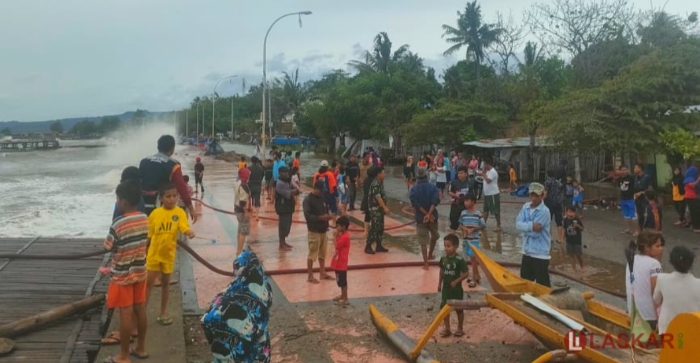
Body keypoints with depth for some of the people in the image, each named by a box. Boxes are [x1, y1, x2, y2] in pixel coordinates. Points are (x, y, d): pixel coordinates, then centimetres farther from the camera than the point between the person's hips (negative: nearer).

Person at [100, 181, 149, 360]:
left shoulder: (118, 224, -23)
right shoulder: (145, 219, -2)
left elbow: (108, 247, -12)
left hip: (122, 275, -6)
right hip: (140, 272, 6)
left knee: (125, 313, 1)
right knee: (140, 309, 14)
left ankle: (124, 356, 11)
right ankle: (141, 347, 27)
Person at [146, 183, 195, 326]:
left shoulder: (179, 212, -10)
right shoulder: (155, 213, -8)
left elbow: (184, 227, -23)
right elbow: (148, 235, 1)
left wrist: (189, 233, -45)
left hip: (169, 254, 1)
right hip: (153, 253, 0)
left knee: (165, 283, 14)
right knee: (149, 282, 5)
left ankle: (163, 312, 27)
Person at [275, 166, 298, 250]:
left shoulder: (288, 181, 13)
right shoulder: (279, 183, -18)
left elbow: (296, 191, 11)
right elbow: (288, 194, -24)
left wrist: (292, 191, -12)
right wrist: (292, 191, -5)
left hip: (288, 207, 10)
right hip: (282, 207, -10)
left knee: (287, 225, 16)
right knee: (283, 225, -5)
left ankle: (283, 242, 27)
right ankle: (281, 245, 2)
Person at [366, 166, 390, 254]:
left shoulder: (380, 182, 11)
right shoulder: (375, 184, -20)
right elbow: (378, 197, -24)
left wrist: (385, 207, 15)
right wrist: (385, 207, -25)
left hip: (380, 208, 10)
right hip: (375, 208, -10)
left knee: (380, 227, 13)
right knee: (374, 227, -8)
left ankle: (379, 246, 21)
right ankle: (368, 247, -2)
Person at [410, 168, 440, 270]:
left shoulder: (414, 189, -3)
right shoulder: (433, 187, -2)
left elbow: (416, 204, -13)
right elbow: (435, 201, -16)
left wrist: (426, 214, -12)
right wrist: (429, 214, -21)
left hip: (420, 218, -1)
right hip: (433, 216, 1)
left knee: (423, 241, 2)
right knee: (434, 236, 27)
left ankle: (425, 264, 0)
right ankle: (430, 255, 40)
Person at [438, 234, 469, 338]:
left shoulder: (459, 260, -18)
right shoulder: (443, 258, -3)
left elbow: (466, 273, -15)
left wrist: (456, 281, -20)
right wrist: (440, 283, 12)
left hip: (456, 288, -5)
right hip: (446, 288, 5)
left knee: (459, 309, 9)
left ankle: (460, 329, 24)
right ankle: (447, 329, 19)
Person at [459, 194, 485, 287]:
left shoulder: (478, 213, -11)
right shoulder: (463, 213, 1)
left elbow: (483, 226, -6)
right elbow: (460, 224, 9)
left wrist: (473, 229, -18)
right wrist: (464, 228, -12)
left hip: (475, 239, -5)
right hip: (466, 238, 5)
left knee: (474, 258, -5)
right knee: (472, 258, 14)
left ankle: (474, 279, 4)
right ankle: (477, 276, 28)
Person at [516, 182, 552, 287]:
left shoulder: (544, 211, -16)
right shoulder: (525, 207, 5)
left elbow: (535, 231, -22)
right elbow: (518, 224, -7)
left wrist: (525, 227, -9)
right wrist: (531, 226, -19)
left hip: (540, 253, -7)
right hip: (527, 251, 7)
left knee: (542, 285, -2)